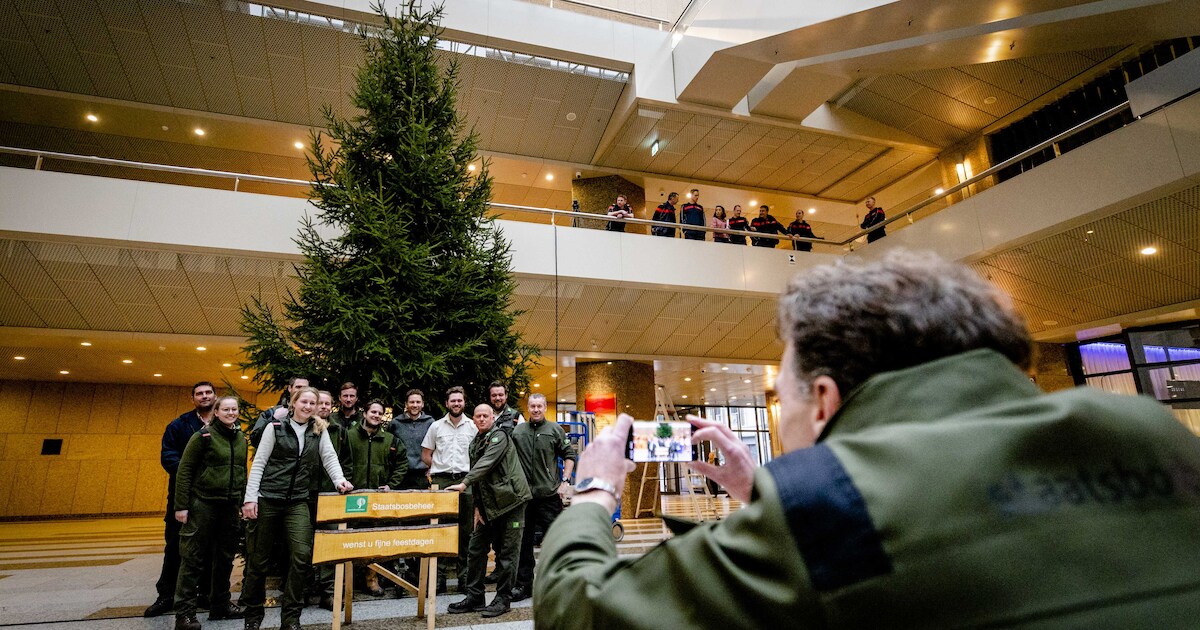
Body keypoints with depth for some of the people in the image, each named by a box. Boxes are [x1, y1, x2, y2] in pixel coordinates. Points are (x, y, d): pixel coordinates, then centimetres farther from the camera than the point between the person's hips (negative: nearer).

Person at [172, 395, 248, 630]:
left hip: (230, 506, 6)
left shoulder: (242, 439, 9)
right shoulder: (203, 436, -8)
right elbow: (184, 470, -9)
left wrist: (243, 502, 14)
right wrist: (181, 505, -13)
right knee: (193, 559, 0)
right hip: (203, 504, -6)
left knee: (225, 558, 13)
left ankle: (220, 605, 25)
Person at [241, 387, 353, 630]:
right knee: (258, 559, 8)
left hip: (297, 502, 2)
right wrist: (250, 498, -8)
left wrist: (339, 480, -14)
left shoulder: (320, 430, 7)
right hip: (266, 499, -1)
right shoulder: (275, 427, 0)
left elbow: (329, 457, 4)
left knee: (302, 556, -10)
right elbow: (258, 464, -1)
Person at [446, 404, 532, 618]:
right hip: (489, 505, 8)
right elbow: (478, 477, 16)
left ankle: (503, 599, 11)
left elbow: (486, 463, -23)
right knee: (476, 550, 11)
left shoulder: (499, 436, -8)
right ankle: (474, 597, 22)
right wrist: (477, 506, 7)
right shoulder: (474, 443, 15)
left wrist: (464, 483, -30)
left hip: (510, 501, -8)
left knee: (507, 553, 0)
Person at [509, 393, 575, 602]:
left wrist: (565, 481, -6)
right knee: (523, 542, 11)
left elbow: (569, 456, 2)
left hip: (549, 494, -3)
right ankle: (524, 585, 23)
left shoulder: (555, 430, 1)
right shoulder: (517, 431, 7)